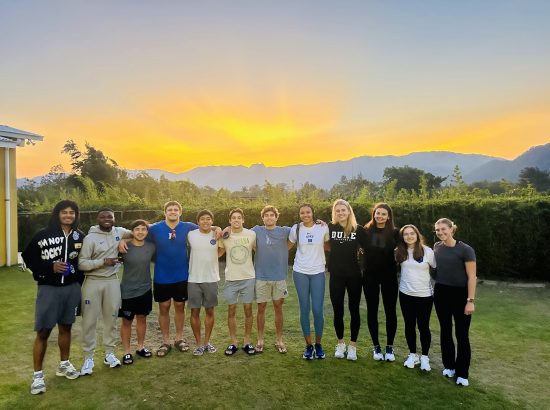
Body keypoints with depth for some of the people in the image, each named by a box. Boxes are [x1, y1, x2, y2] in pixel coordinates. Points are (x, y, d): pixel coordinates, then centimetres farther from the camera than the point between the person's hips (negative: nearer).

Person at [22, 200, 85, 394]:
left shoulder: (80, 236, 1)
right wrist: (50, 267, -14)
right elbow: (28, 257, -3)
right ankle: (38, 375, 15)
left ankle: (64, 364, 34)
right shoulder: (43, 235, -8)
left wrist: (80, 281, 4)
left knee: (66, 327, 16)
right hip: (49, 288, -3)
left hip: (72, 288, 3)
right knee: (43, 332, 0)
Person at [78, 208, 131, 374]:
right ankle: (88, 358, 17)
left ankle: (109, 353, 25)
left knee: (111, 318, 11)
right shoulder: (90, 238, -10)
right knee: (89, 321, 4)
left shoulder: (119, 232, 3)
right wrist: (103, 262, -20)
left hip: (112, 281, 4)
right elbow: (81, 263, -13)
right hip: (93, 282, -3)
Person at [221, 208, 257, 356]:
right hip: (231, 279, 0)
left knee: (248, 310, 7)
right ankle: (233, 342, 21)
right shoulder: (224, 236, -3)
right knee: (231, 310, 7)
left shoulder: (251, 234, -4)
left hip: (248, 277, 0)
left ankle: (247, 342, 21)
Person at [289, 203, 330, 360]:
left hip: (318, 273, -1)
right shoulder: (296, 229, 0)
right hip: (300, 273, 1)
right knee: (304, 310, 5)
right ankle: (308, 345, 20)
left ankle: (318, 344, 19)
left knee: (318, 310, -3)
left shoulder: (323, 228, -3)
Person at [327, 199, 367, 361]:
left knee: (354, 310, 9)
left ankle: (353, 345, 24)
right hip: (336, 276, 0)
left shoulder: (359, 229, -2)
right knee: (338, 311, 9)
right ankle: (340, 343, 28)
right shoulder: (329, 228, -2)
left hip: (354, 275, 0)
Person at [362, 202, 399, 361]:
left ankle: (390, 347, 22)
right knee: (372, 310, 8)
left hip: (389, 276, 0)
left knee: (390, 311, 6)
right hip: (370, 275, 0)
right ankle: (376, 346, 22)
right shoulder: (366, 231, -1)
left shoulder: (394, 232, -1)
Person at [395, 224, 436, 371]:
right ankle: (412, 355, 27)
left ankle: (425, 357, 22)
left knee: (423, 327, 6)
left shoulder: (427, 251, -8)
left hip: (425, 295, -3)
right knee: (409, 325, 12)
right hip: (406, 294, 3)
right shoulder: (399, 252, 0)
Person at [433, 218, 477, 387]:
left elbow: (472, 277, -13)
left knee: (462, 335, 2)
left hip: (460, 294, -5)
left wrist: (471, 300, -16)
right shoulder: (437, 247, 2)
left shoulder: (465, 249, -14)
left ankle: (462, 374, 14)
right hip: (441, 293, 5)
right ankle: (449, 366, 29)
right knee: (445, 331, 14)